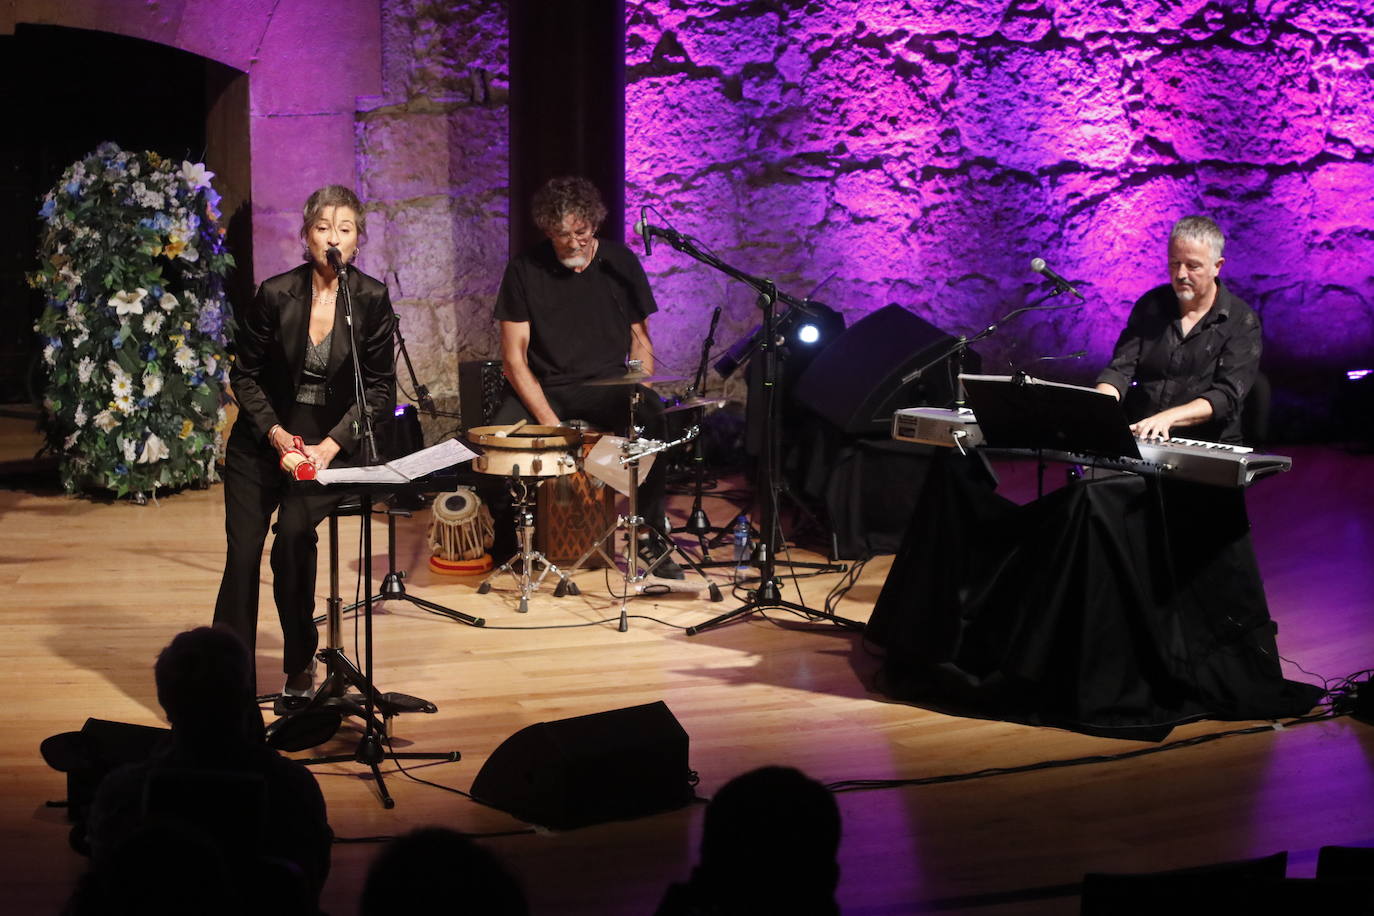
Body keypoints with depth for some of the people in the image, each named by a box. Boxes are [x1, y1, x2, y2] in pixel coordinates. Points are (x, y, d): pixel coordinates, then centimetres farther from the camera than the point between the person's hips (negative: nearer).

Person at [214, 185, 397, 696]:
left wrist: (330, 446, -15)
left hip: (332, 442, -1)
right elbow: (244, 375, 2)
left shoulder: (371, 299, -6)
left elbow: (380, 388, -4)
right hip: (264, 439, 1)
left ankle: (301, 667, -8)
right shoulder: (275, 295, -6)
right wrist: (278, 435, -12)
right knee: (242, 552, -10)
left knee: (294, 534, -25)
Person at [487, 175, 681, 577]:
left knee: (650, 416, -33)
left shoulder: (619, 262, 2)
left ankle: (651, 536, -19)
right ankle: (505, 537, -2)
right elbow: (514, 355, -6)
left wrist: (641, 397, -12)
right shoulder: (525, 270, -4)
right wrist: (548, 420, -19)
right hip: (543, 388, 0)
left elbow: (641, 338, 8)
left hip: (608, 385, 1)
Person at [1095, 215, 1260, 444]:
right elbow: (1119, 369, 3)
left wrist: (1169, 418, -28)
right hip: (1139, 439, 3)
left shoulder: (1242, 322, -2)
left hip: (1206, 447, -3)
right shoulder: (1151, 305, 11)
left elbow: (1226, 396, -13)